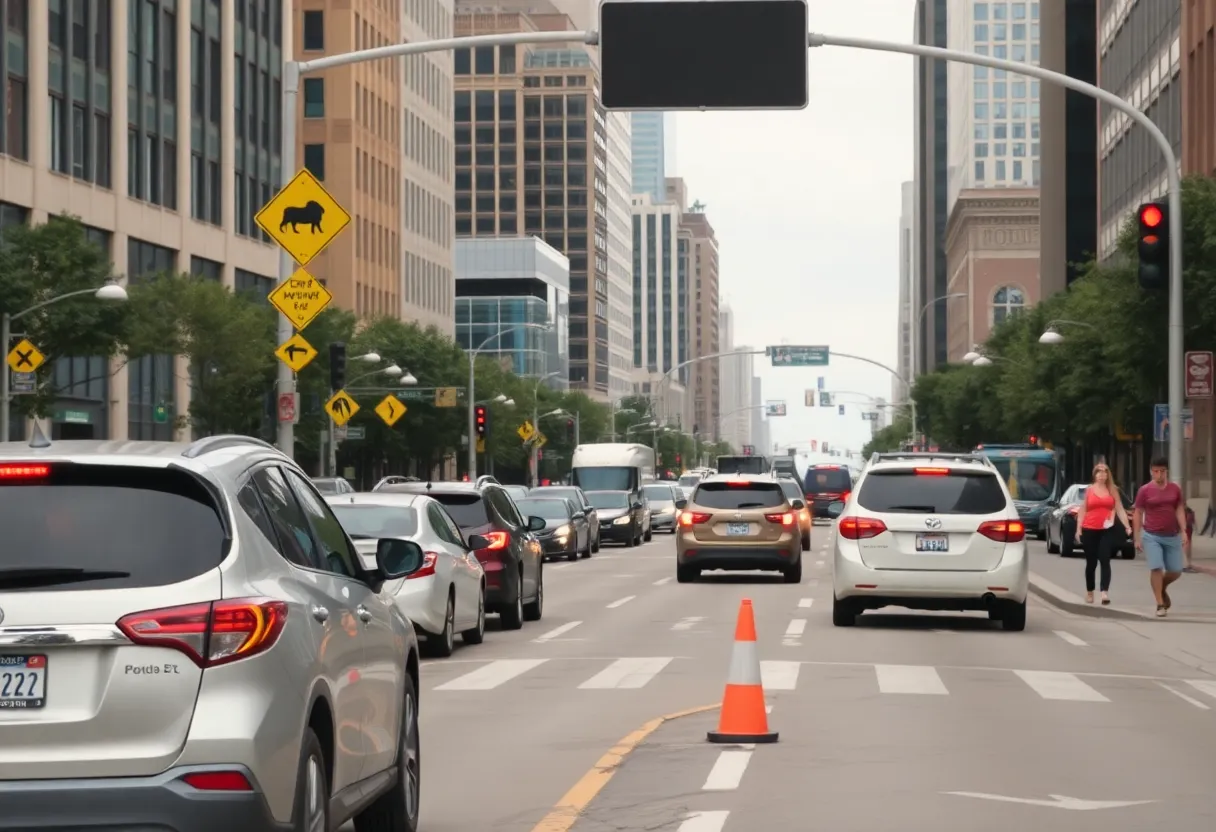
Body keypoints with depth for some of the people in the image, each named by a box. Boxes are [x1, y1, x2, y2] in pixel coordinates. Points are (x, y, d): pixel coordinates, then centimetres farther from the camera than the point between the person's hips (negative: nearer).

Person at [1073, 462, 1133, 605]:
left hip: (1107, 530, 0)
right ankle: (1089, 592, 24)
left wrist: (1127, 526, -9)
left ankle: (1105, 592, -20)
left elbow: (1120, 509, 4)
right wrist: (1078, 529, 1)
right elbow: (1082, 510, 8)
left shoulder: (1113, 490, 8)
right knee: (1091, 562, 9)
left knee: (1105, 561, -12)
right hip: (1090, 530, 0)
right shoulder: (1089, 490, 7)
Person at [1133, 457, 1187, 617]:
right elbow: (1138, 514, -1)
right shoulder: (1144, 490, -4)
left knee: (1176, 571, 5)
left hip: (1172, 536, 3)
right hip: (1152, 536, -3)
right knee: (1156, 568, -12)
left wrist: (1184, 532, -6)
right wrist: (1137, 538, -4)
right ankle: (1160, 605, -5)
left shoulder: (1175, 489, 4)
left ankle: (1163, 588, 36)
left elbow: (1180, 510, 4)